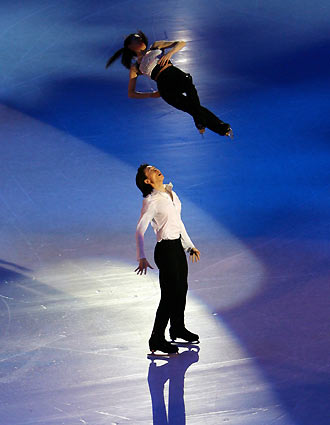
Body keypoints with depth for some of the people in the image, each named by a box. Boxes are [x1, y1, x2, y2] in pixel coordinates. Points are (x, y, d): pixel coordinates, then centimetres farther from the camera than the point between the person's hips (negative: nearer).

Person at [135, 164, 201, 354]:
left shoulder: (171, 192, 8)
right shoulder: (151, 201, -16)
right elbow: (140, 230, -23)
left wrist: (190, 246, 21)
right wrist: (142, 258, -33)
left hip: (178, 247, 8)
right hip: (165, 250, -8)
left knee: (182, 289, 20)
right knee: (170, 295, -5)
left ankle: (178, 328, 39)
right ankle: (157, 340, 4)